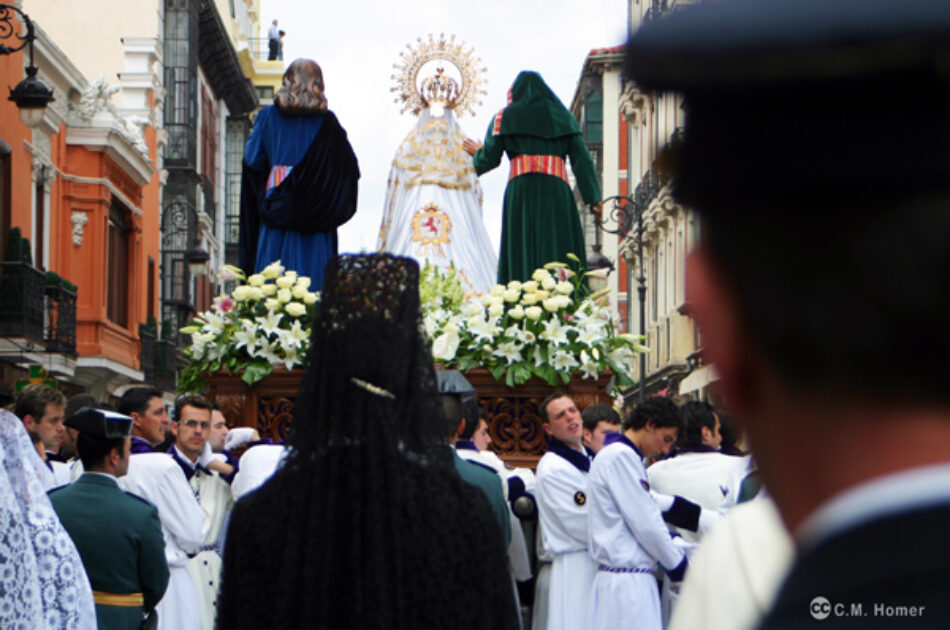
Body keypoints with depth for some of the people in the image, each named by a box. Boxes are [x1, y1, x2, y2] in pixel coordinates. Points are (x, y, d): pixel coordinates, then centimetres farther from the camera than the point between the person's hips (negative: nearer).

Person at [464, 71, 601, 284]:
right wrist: (593, 197, 5)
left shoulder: (505, 117, 13)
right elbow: (581, 158, 8)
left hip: (521, 191, -1)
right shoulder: (563, 116, 18)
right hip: (556, 190, 1)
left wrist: (477, 152, 33)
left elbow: (490, 159, 10)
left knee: (523, 256, -4)